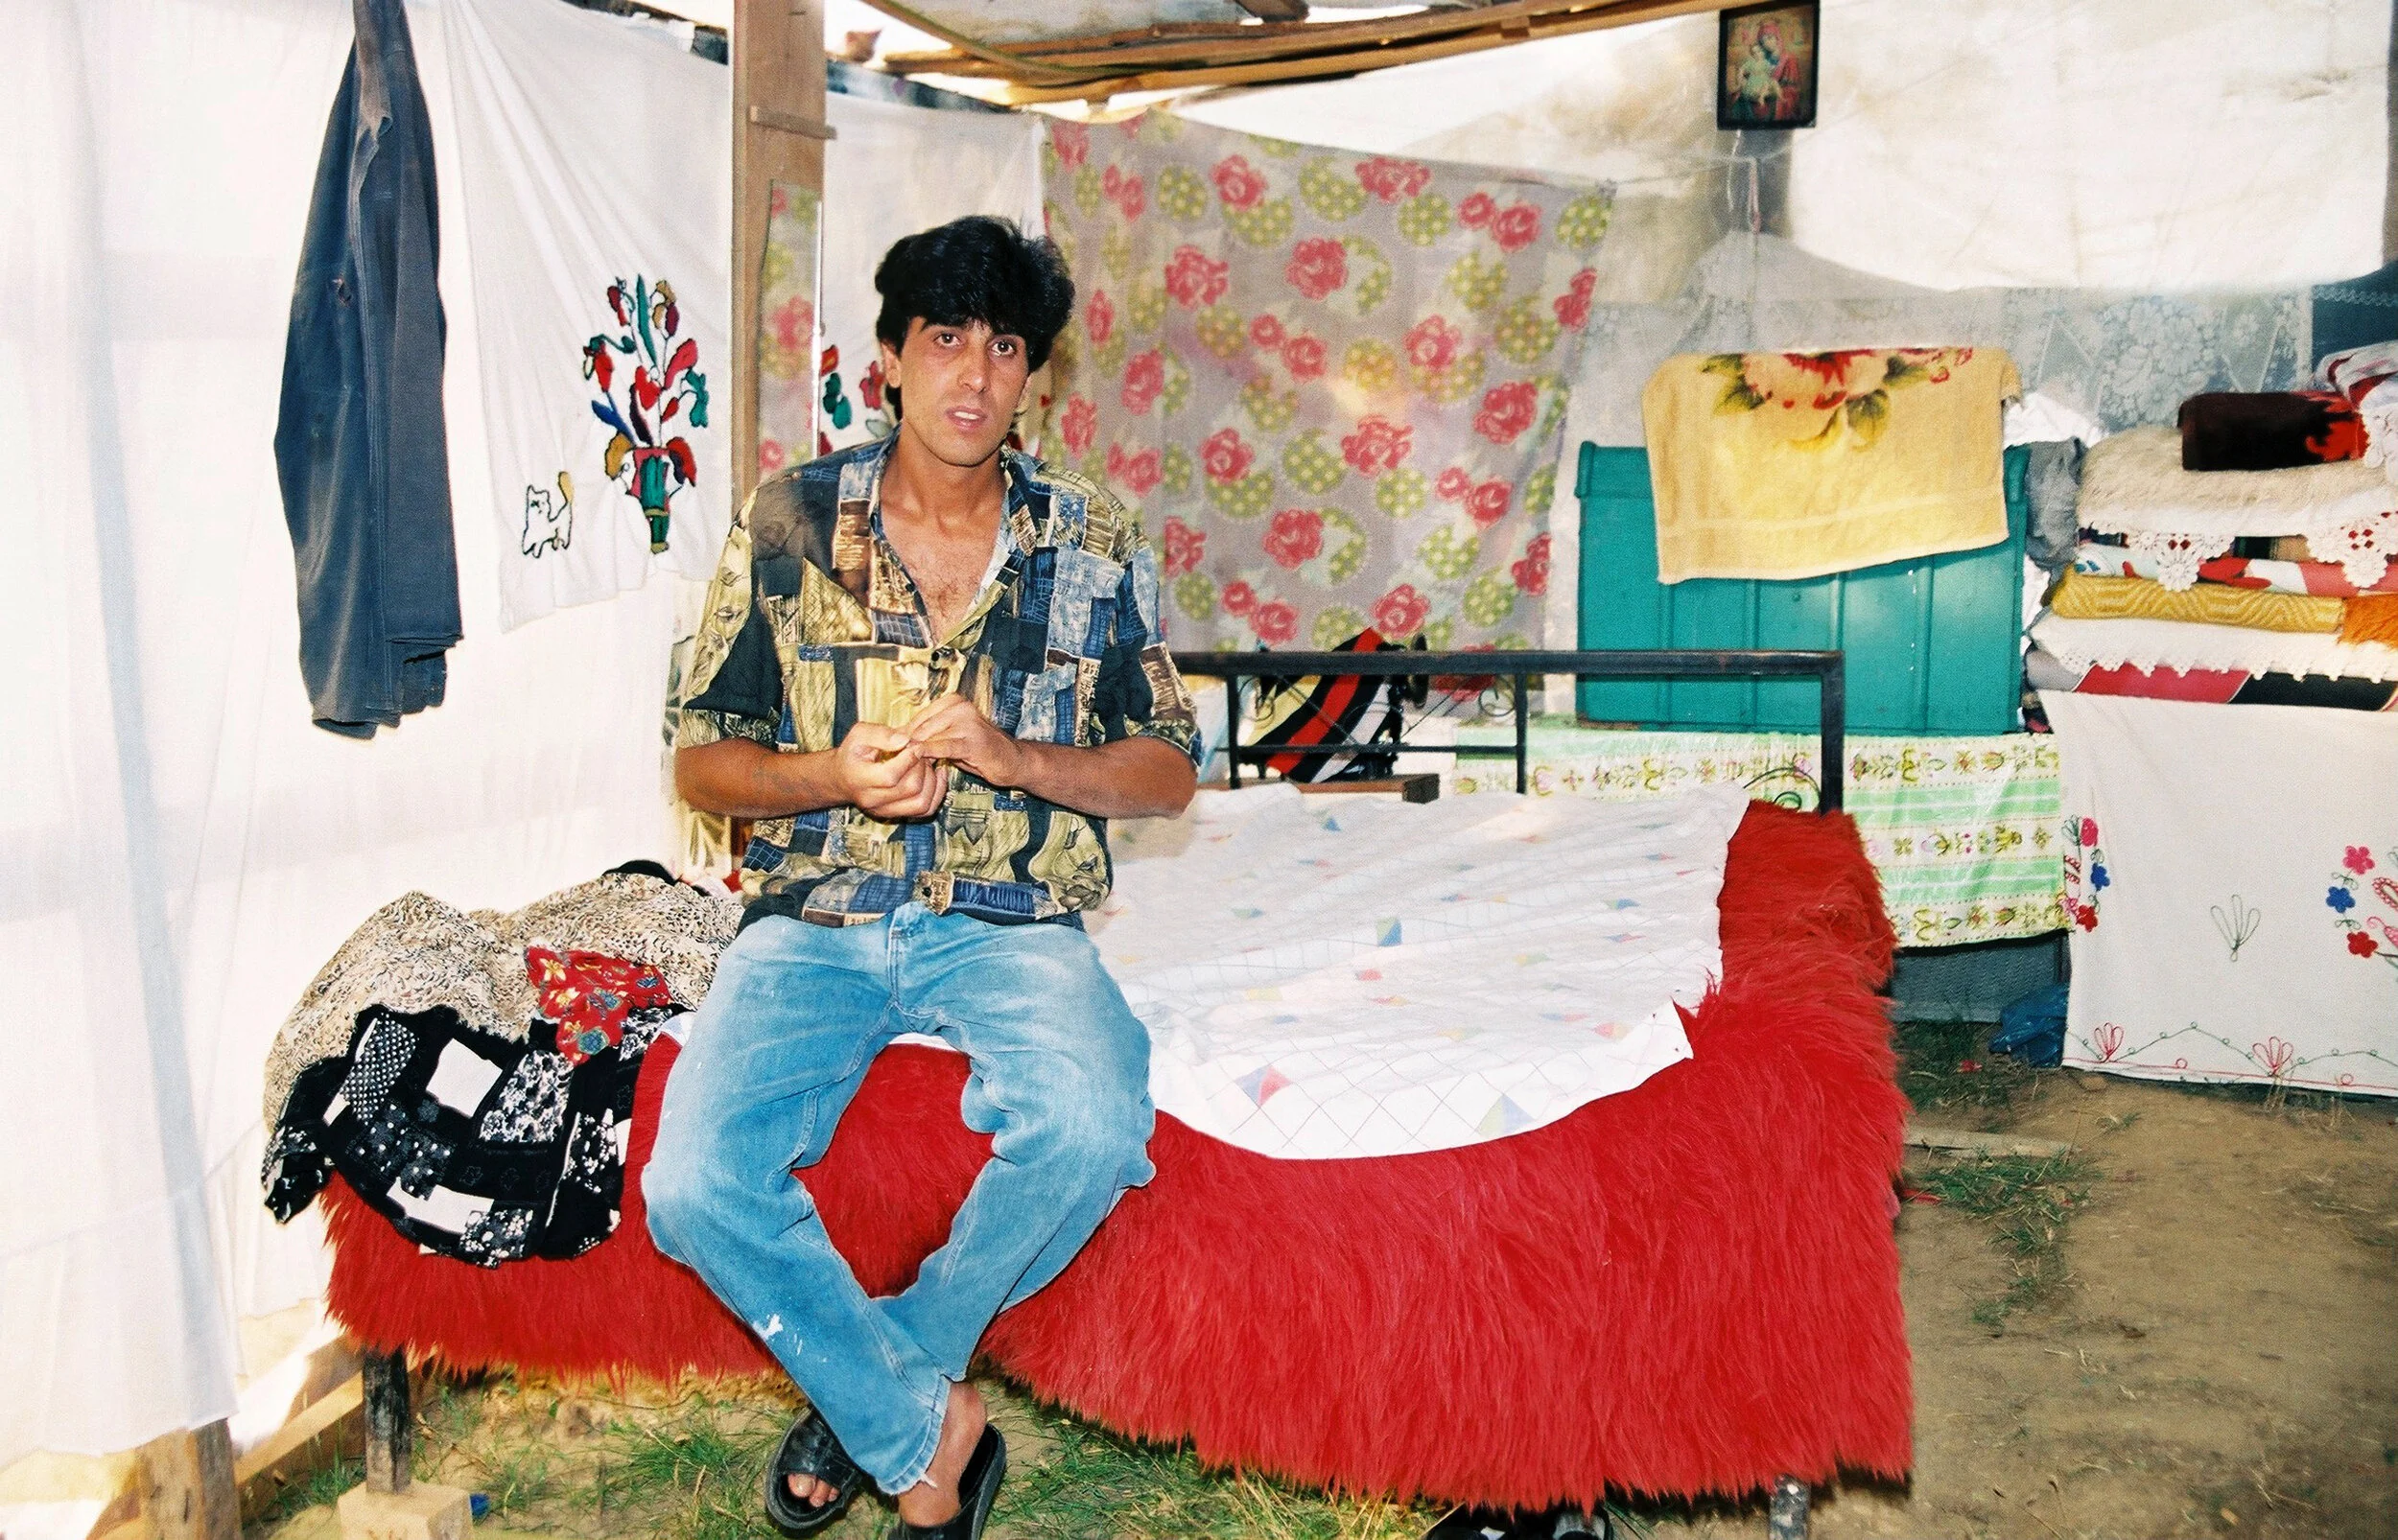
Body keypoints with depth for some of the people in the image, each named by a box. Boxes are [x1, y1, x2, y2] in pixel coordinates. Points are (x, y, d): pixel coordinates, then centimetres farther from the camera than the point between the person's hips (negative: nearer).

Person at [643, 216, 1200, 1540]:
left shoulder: (1094, 546, 5)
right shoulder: (788, 524, 3)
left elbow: (1169, 772, 6)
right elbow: (700, 760, 7)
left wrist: (1013, 757, -12)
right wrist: (835, 776, -14)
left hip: (1011, 924, 0)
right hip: (814, 920, 1)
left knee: (1091, 1134, -31)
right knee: (695, 1185, -25)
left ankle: (867, 1389, -2)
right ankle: (925, 1430, 0)